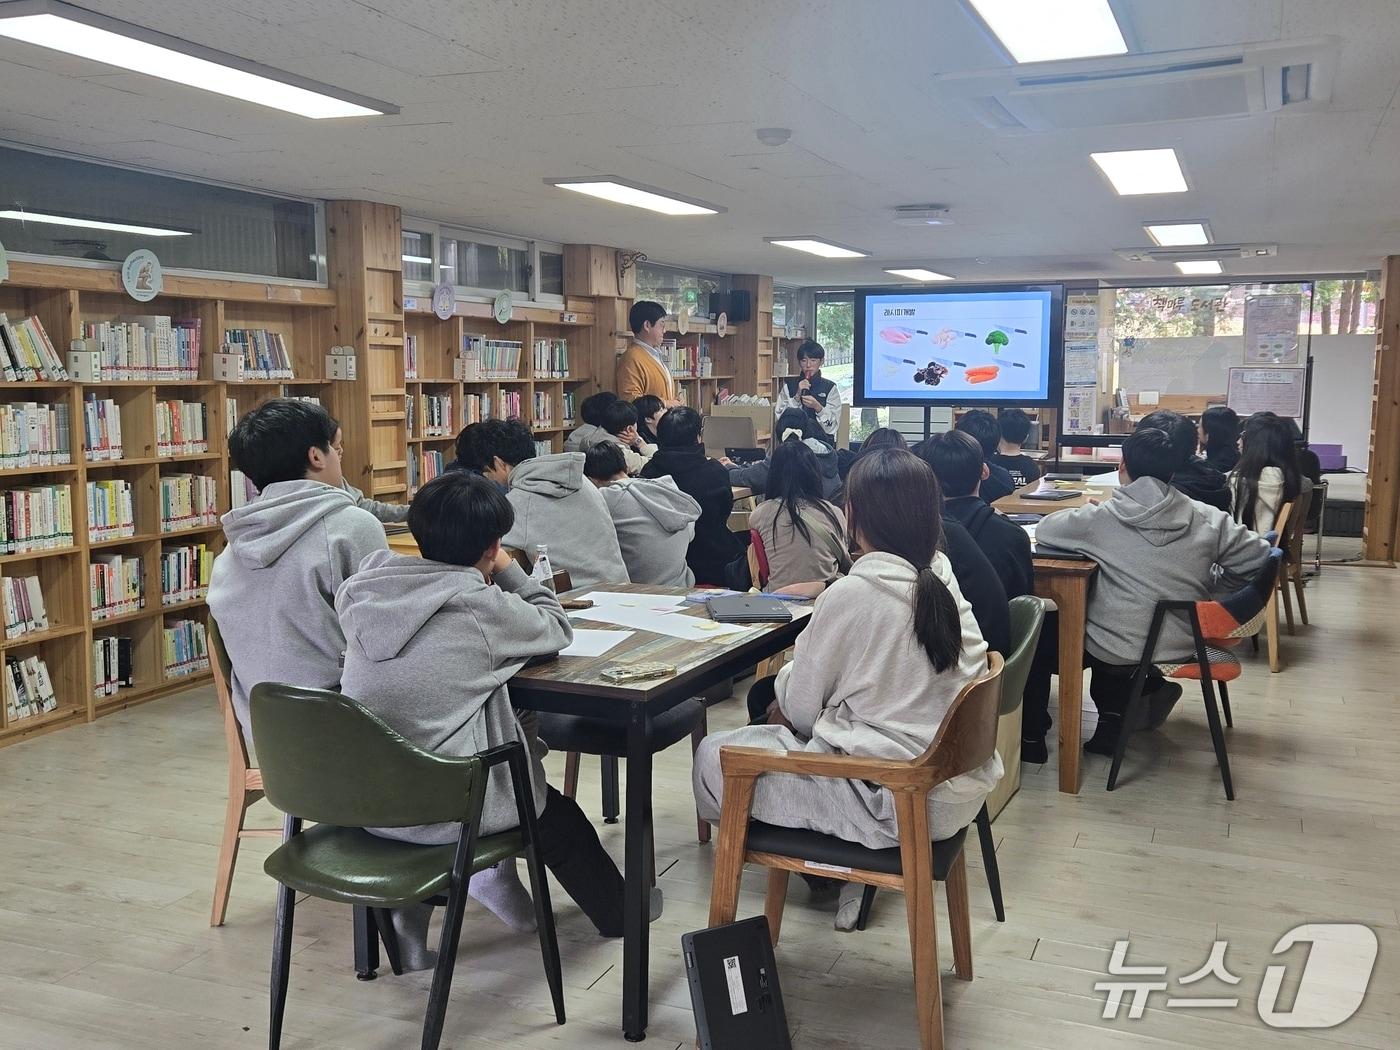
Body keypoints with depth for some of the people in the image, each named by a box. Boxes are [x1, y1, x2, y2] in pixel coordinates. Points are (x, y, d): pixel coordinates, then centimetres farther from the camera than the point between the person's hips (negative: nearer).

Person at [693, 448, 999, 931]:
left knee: (713, 757, 2)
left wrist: (785, 679, 12)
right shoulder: (942, 577, 2)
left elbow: (799, 710, -7)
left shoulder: (849, 594, -18)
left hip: (892, 802, -8)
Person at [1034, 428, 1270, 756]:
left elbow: (1044, 529, -2)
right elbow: (1258, 558, -2)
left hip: (1116, 655, -4)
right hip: (1184, 650, 4)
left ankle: (1032, 728, 33)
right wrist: (1209, 581, 13)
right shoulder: (1209, 519, -6)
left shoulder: (1101, 518, -14)